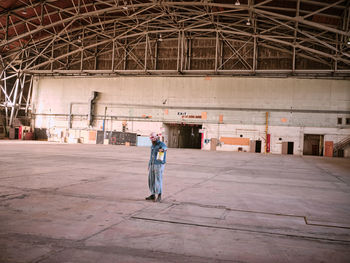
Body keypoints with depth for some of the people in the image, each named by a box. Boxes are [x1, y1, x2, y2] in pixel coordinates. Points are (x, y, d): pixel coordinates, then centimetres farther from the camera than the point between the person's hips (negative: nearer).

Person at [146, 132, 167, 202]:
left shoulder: (161, 144, -13)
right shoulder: (153, 146, 14)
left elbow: (165, 147, -39)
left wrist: (162, 149, -64)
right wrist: (149, 165, 20)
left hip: (159, 165, -8)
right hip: (152, 165, 8)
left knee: (158, 180, -6)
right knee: (151, 180, 9)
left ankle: (159, 196, 3)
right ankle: (152, 195, 19)